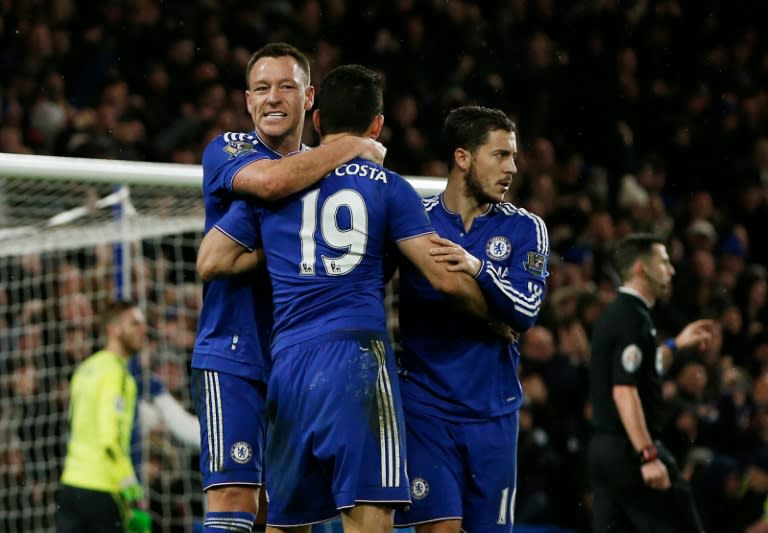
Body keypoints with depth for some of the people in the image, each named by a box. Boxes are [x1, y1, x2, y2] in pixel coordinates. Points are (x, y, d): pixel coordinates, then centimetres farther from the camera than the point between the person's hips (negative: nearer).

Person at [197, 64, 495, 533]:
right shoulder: (388, 187, 5)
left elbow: (212, 261, 16)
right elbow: (447, 277, 1)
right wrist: (495, 318, 19)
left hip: (288, 362, 4)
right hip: (356, 354, -4)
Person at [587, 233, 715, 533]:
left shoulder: (616, 314, 15)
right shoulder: (633, 318, -15)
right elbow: (624, 391, -23)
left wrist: (677, 345, 29)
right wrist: (648, 456, -25)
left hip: (603, 448, 10)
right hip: (630, 449, -10)